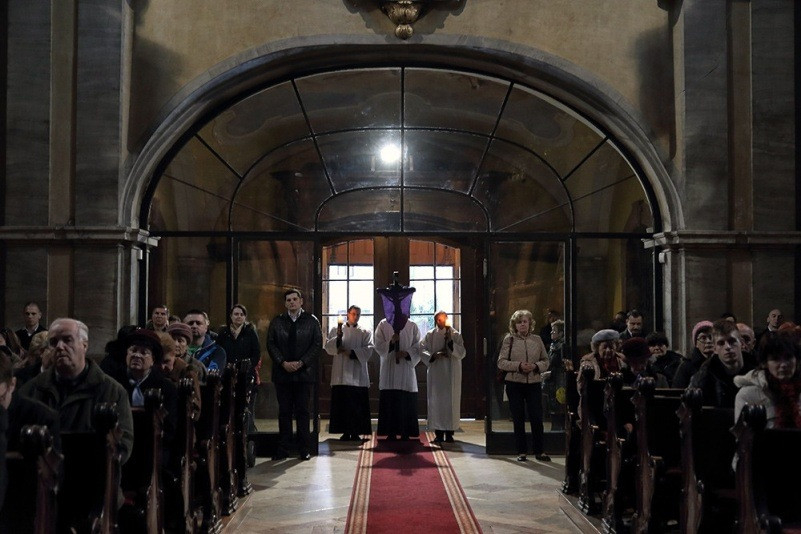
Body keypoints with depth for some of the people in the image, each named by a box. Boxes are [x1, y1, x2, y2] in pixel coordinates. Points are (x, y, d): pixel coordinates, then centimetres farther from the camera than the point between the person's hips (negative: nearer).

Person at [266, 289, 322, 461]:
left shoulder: (311, 321, 4)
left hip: (304, 372, -2)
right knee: (284, 411, 4)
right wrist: (283, 363, -9)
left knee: (302, 411, 1)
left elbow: (317, 344, -1)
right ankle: (283, 449, 8)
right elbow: (271, 344, 5)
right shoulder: (277, 322, 10)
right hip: (282, 372, 2)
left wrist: (301, 363, -11)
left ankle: (304, 449, 6)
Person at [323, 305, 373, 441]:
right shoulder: (336, 329, 10)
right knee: (342, 404, -1)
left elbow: (368, 350, -2)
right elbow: (328, 347, 0)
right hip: (341, 373, 0)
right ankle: (345, 432, 5)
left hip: (358, 375, 0)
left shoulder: (365, 332, 10)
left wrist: (351, 353, -12)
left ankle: (356, 432, 3)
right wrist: (338, 338, -18)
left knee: (357, 405, -2)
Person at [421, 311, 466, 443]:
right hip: (436, 372, 0)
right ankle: (439, 433, 2)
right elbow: (422, 350, -2)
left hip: (452, 374, 0)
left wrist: (450, 342, -14)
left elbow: (462, 353, -2)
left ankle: (449, 432, 3)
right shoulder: (430, 335, 7)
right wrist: (433, 355, -19)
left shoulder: (456, 335, 6)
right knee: (436, 401, -2)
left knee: (451, 401, -2)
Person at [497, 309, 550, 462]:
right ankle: (522, 451, 13)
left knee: (537, 417, -2)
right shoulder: (509, 340, 2)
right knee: (518, 419, 5)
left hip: (534, 383, 1)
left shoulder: (537, 339, 7)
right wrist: (518, 366, -16)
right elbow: (501, 362, -3)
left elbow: (545, 361, 9)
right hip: (514, 384, -1)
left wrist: (536, 366, -11)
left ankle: (540, 451, 8)